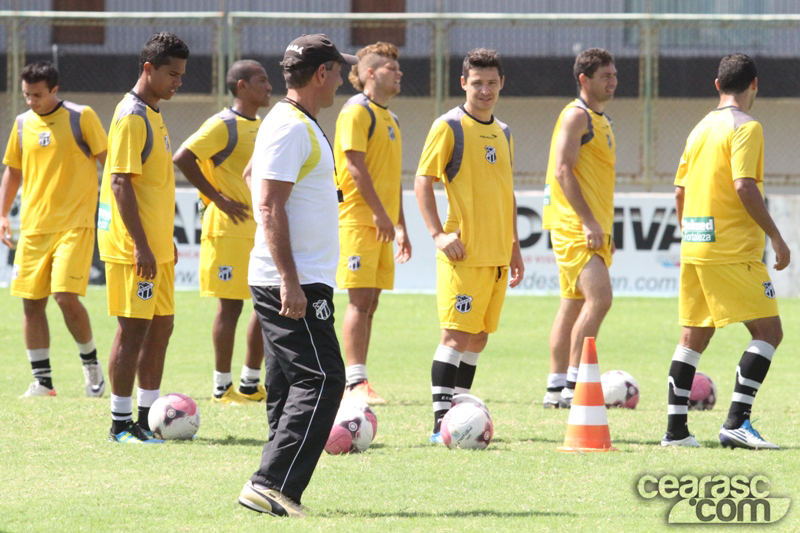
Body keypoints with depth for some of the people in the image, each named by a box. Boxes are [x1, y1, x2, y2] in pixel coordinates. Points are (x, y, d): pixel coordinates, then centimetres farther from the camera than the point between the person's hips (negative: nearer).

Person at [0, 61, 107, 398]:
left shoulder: (81, 117, -4)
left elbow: (108, 161, -1)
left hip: (75, 224, -5)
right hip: (33, 227, 5)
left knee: (66, 297, -16)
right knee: (31, 303, 2)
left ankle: (91, 363, 7)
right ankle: (42, 380, 10)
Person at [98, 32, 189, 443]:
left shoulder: (153, 115, 15)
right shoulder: (131, 117, -15)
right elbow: (121, 182, -20)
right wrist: (141, 245, -23)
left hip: (156, 245, 10)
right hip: (134, 248, -10)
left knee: (160, 326, 11)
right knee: (133, 329, -6)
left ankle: (148, 418, 18)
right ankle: (121, 424, 0)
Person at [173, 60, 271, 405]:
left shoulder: (260, 126, 15)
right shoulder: (224, 125, -12)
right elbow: (183, 158, -21)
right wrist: (217, 198, -18)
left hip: (260, 231, 8)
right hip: (229, 230, -8)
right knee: (231, 305, -5)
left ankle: (250, 384, 16)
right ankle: (222, 387, 2)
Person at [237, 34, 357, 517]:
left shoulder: (300, 124, 17)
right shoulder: (290, 128, -14)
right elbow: (271, 208, -19)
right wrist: (291, 281, -24)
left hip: (295, 281, 10)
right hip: (296, 283, -10)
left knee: (290, 387, 10)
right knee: (321, 381, -12)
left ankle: (278, 492, 10)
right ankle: (273, 485, -16)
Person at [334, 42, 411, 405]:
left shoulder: (389, 118, 20)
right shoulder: (357, 111, -7)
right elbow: (355, 166, -15)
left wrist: (400, 225, 21)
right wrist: (380, 214, -18)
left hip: (381, 223, 9)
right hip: (358, 220, -9)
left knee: (370, 303, 7)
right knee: (360, 300, -13)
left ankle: (355, 382, 9)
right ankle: (356, 382, -16)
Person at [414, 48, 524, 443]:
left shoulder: (502, 132, 16)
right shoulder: (449, 127, -5)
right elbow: (423, 181, -8)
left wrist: (514, 246, 20)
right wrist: (438, 233, -18)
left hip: (496, 255, 7)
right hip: (463, 252, -7)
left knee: (479, 337, 9)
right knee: (456, 334, -11)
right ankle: (441, 422, -13)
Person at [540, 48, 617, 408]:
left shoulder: (601, 119, 20)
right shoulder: (576, 116, -10)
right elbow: (563, 170, -18)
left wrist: (603, 227, 22)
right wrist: (588, 222, -22)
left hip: (592, 226, 10)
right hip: (574, 225, -10)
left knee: (574, 305, 10)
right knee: (599, 297, -19)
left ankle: (556, 388, 13)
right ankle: (572, 384, -18)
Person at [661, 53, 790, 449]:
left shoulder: (700, 129, 15)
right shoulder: (745, 127, -8)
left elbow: (679, 192, 17)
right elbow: (744, 187, -18)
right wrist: (775, 236, -14)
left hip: (694, 248, 8)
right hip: (734, 249, -8)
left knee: (694, 337, 11)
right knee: (768, 331, -5)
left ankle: (676, 428, 9)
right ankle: (736, 422, -15)